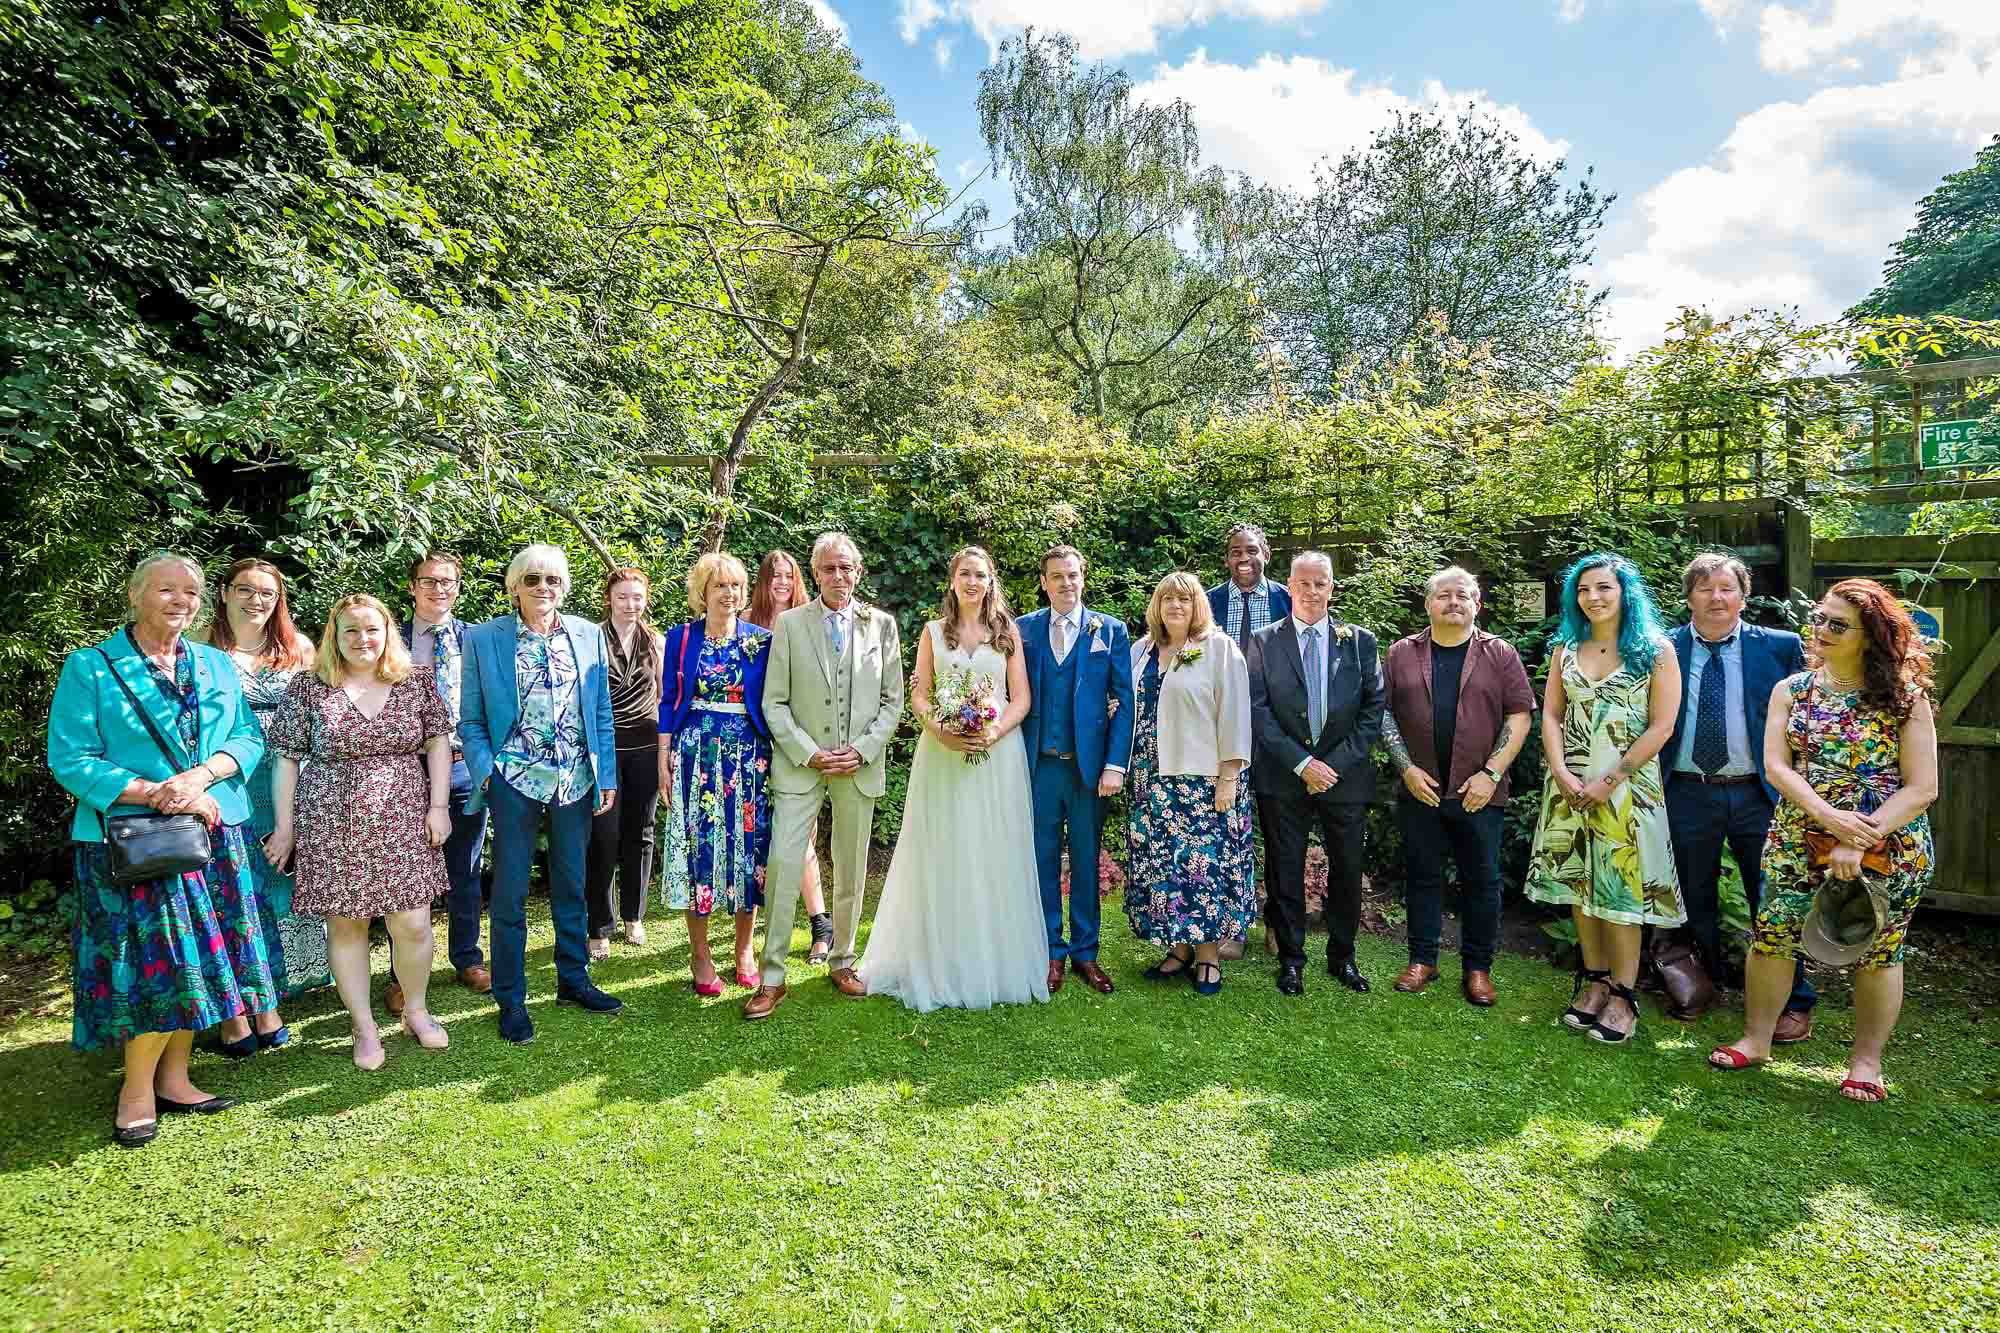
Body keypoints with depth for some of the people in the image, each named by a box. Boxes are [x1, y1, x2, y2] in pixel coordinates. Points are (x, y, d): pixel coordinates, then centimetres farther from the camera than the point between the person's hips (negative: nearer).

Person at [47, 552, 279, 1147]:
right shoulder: (91, 667, -2)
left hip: (216, 833, 4)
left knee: (201, 958, 7)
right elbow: (70, 759, -7)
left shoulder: (216, 664, 11)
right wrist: (156, 795, -17)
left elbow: (249, 738, 7)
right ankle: (137, 1090, 14)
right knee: (159, 960, -5)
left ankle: (174, 1079, 21)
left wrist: (202, 775, -13)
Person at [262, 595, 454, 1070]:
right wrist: (284, 825, 0)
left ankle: (416, 1011, 23)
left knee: (412, 924, -1)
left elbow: (437, 741, 5)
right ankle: (364, 1028, 20)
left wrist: (439, 805, -1)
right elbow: (285, 758, 2)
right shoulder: (307, 687, 0)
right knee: (346, 925, 6)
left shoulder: (415, 683, 3)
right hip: (332, 827, 0)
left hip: (402, 825, 1)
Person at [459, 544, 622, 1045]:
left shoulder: (589, 635, 5)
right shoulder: (483, 639, -1)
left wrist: (606, 775, 3)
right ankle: (511, 999, 17)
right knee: (510, 890, 4)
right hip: (515, 781, -2)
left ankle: (573, 979, 29)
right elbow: (471, 720, 1)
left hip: (576, 779, 3)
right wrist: (484, 771, -12)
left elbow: (601, 713, 7)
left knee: (571, 885, 14)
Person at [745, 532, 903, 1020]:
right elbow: (774, 703, -1)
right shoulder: (789, 623, 1)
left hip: (859, 766, 2)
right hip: (799, 763, -2)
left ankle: (842, 962, 27)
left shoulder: (881, 624, 5)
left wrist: (863, 751, -7)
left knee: (851, 871, 11)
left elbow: (892, 700, 5)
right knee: (782, 865, -7)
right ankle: (772, 977, 4)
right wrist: (809, 753, -11)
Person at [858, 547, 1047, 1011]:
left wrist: (996, 732, -14)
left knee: (995, 857, 3)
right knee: (943, 859, 2)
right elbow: (919, 697, 5)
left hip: (999, 754, 0)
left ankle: (998, 962, 15)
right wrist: (941, 731, -14)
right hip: (943, 754, 0)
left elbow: (1021, 698, 3)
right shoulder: (933, 631, 9)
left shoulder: (1008, 631, 8)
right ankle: (941, 962, 12)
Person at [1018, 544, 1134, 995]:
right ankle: (1051, 952, 21)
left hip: (1089, 766, 0)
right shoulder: (1023, 629, 5)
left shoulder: (1111, 631, 3)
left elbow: (1124, 700, -1)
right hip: (1039, 765, 1)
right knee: (1043, 861, 8)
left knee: (1086, 861, 9)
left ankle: (1085, 952, 22)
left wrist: (1115, 765, -8)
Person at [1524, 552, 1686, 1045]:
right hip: (1571, 784, 4)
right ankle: (1594, 980, 18)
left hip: (1627, 784, -4)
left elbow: (1661, 727, -7)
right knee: (1578, 881, 6)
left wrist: (1609, 781, -12)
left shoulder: (1655, 650, -3)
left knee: (1621, 887, -2)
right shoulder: (1565, 648, 9)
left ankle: (1623, 995, 8)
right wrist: (1561, 773, -7)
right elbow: (1551, 715, 7)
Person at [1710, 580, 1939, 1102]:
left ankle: (1866, 1059, 26)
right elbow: (1776, 765, -5)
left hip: (1889, 850, -2)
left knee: (1877, 952, 9)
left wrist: (1858, 843, -19)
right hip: (1798, 842, 2)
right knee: (1772, 937, 3)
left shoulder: (1904, 697, -5)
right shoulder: (1791, 690, 3)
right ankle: (1756, 1039, 19)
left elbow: (1922, 788, -10)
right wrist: (1827, 816, -21)